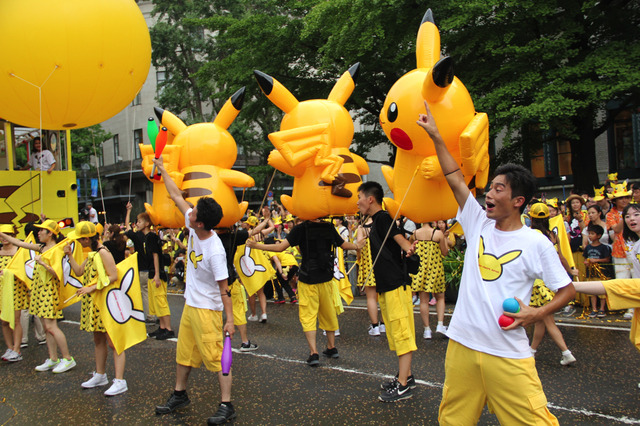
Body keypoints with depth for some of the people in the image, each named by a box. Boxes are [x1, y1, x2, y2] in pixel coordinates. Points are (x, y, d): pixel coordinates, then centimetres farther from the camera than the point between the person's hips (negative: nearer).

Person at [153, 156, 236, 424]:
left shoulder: (215, 252, -27)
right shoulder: (193, 226, -6)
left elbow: (224, 289, -22)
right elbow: (176, 196, 6)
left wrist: (229, 319, -22)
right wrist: (162, 169, 12)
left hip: (207, 309, -9)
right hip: (190, 305, 9)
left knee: (217, 357, -3)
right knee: (183, 353, 20)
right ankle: (179, 395, 36)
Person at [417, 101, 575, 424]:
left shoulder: (536, 243, -5)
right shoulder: (479, 224, 6)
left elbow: (567, 290, 1)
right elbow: (455, 179, 4)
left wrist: (537, 313, -14)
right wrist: (435, 136, 2)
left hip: (508, 354, -4)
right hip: (462, 344, 4)